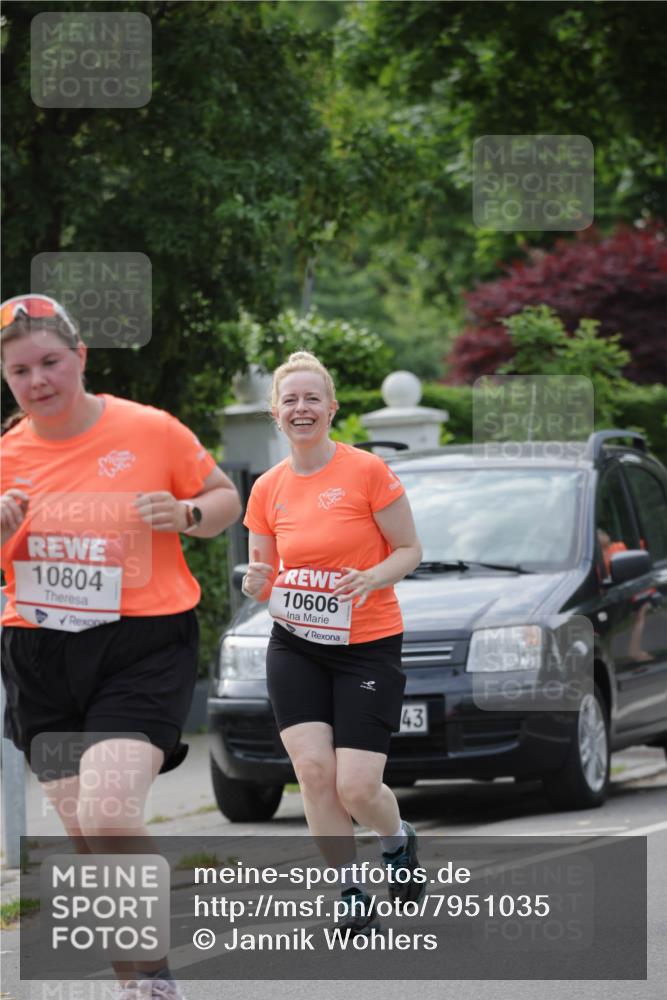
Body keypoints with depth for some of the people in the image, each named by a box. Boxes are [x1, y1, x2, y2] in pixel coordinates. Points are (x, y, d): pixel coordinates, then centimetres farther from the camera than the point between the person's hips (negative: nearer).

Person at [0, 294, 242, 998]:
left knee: (107, 814, -22)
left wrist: (184, 514, -13)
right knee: (86, 836, 7)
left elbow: (226, 500, 8)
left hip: (143, 649, -4)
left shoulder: (150, 431, -4)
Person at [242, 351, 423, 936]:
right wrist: (256, 583, -13)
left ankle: (398, 842, 26)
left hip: (368, 646, -3)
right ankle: (354, 897, 3)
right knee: (313, 768, -13)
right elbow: (264, 575, 11)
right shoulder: (267, 490, 4)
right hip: (296, 647, 3)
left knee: (356, 788, -10)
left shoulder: (368, 472, -9)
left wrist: (371, 578, -23)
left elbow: (411, 548, -3)